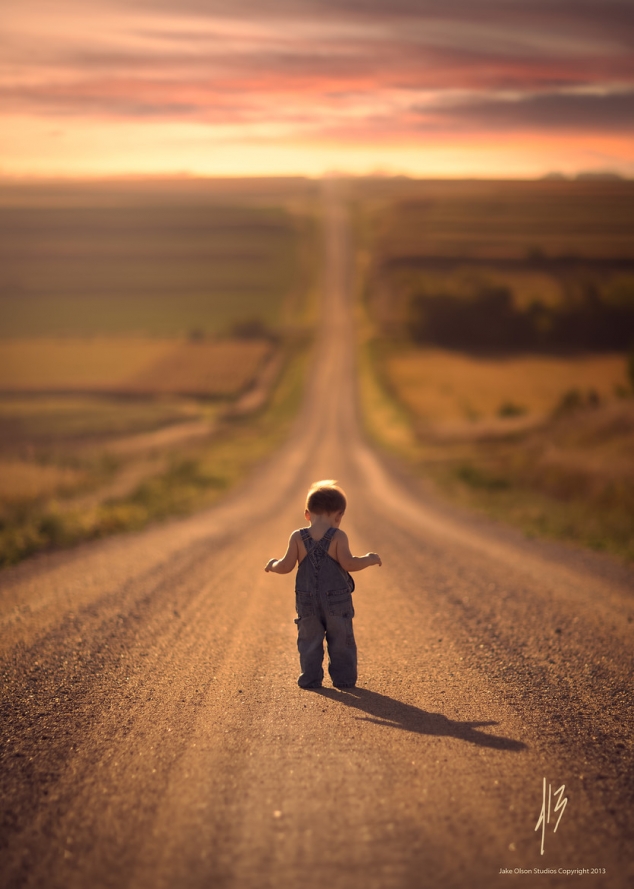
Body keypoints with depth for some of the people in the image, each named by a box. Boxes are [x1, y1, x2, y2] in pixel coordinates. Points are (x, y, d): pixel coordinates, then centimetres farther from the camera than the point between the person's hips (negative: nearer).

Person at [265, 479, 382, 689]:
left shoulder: (298, 537, -3)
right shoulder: (338, 536, -10)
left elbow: (286, 566, -5)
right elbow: (348, 563, -18)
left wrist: (273, 565, 16)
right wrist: (368, 560, -2)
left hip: (307, 602, 1)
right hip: (337, 600, -1)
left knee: (309, 640, 10)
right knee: (341, 641, 9)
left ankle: (310, 678, 8)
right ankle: (344, 678, 11)